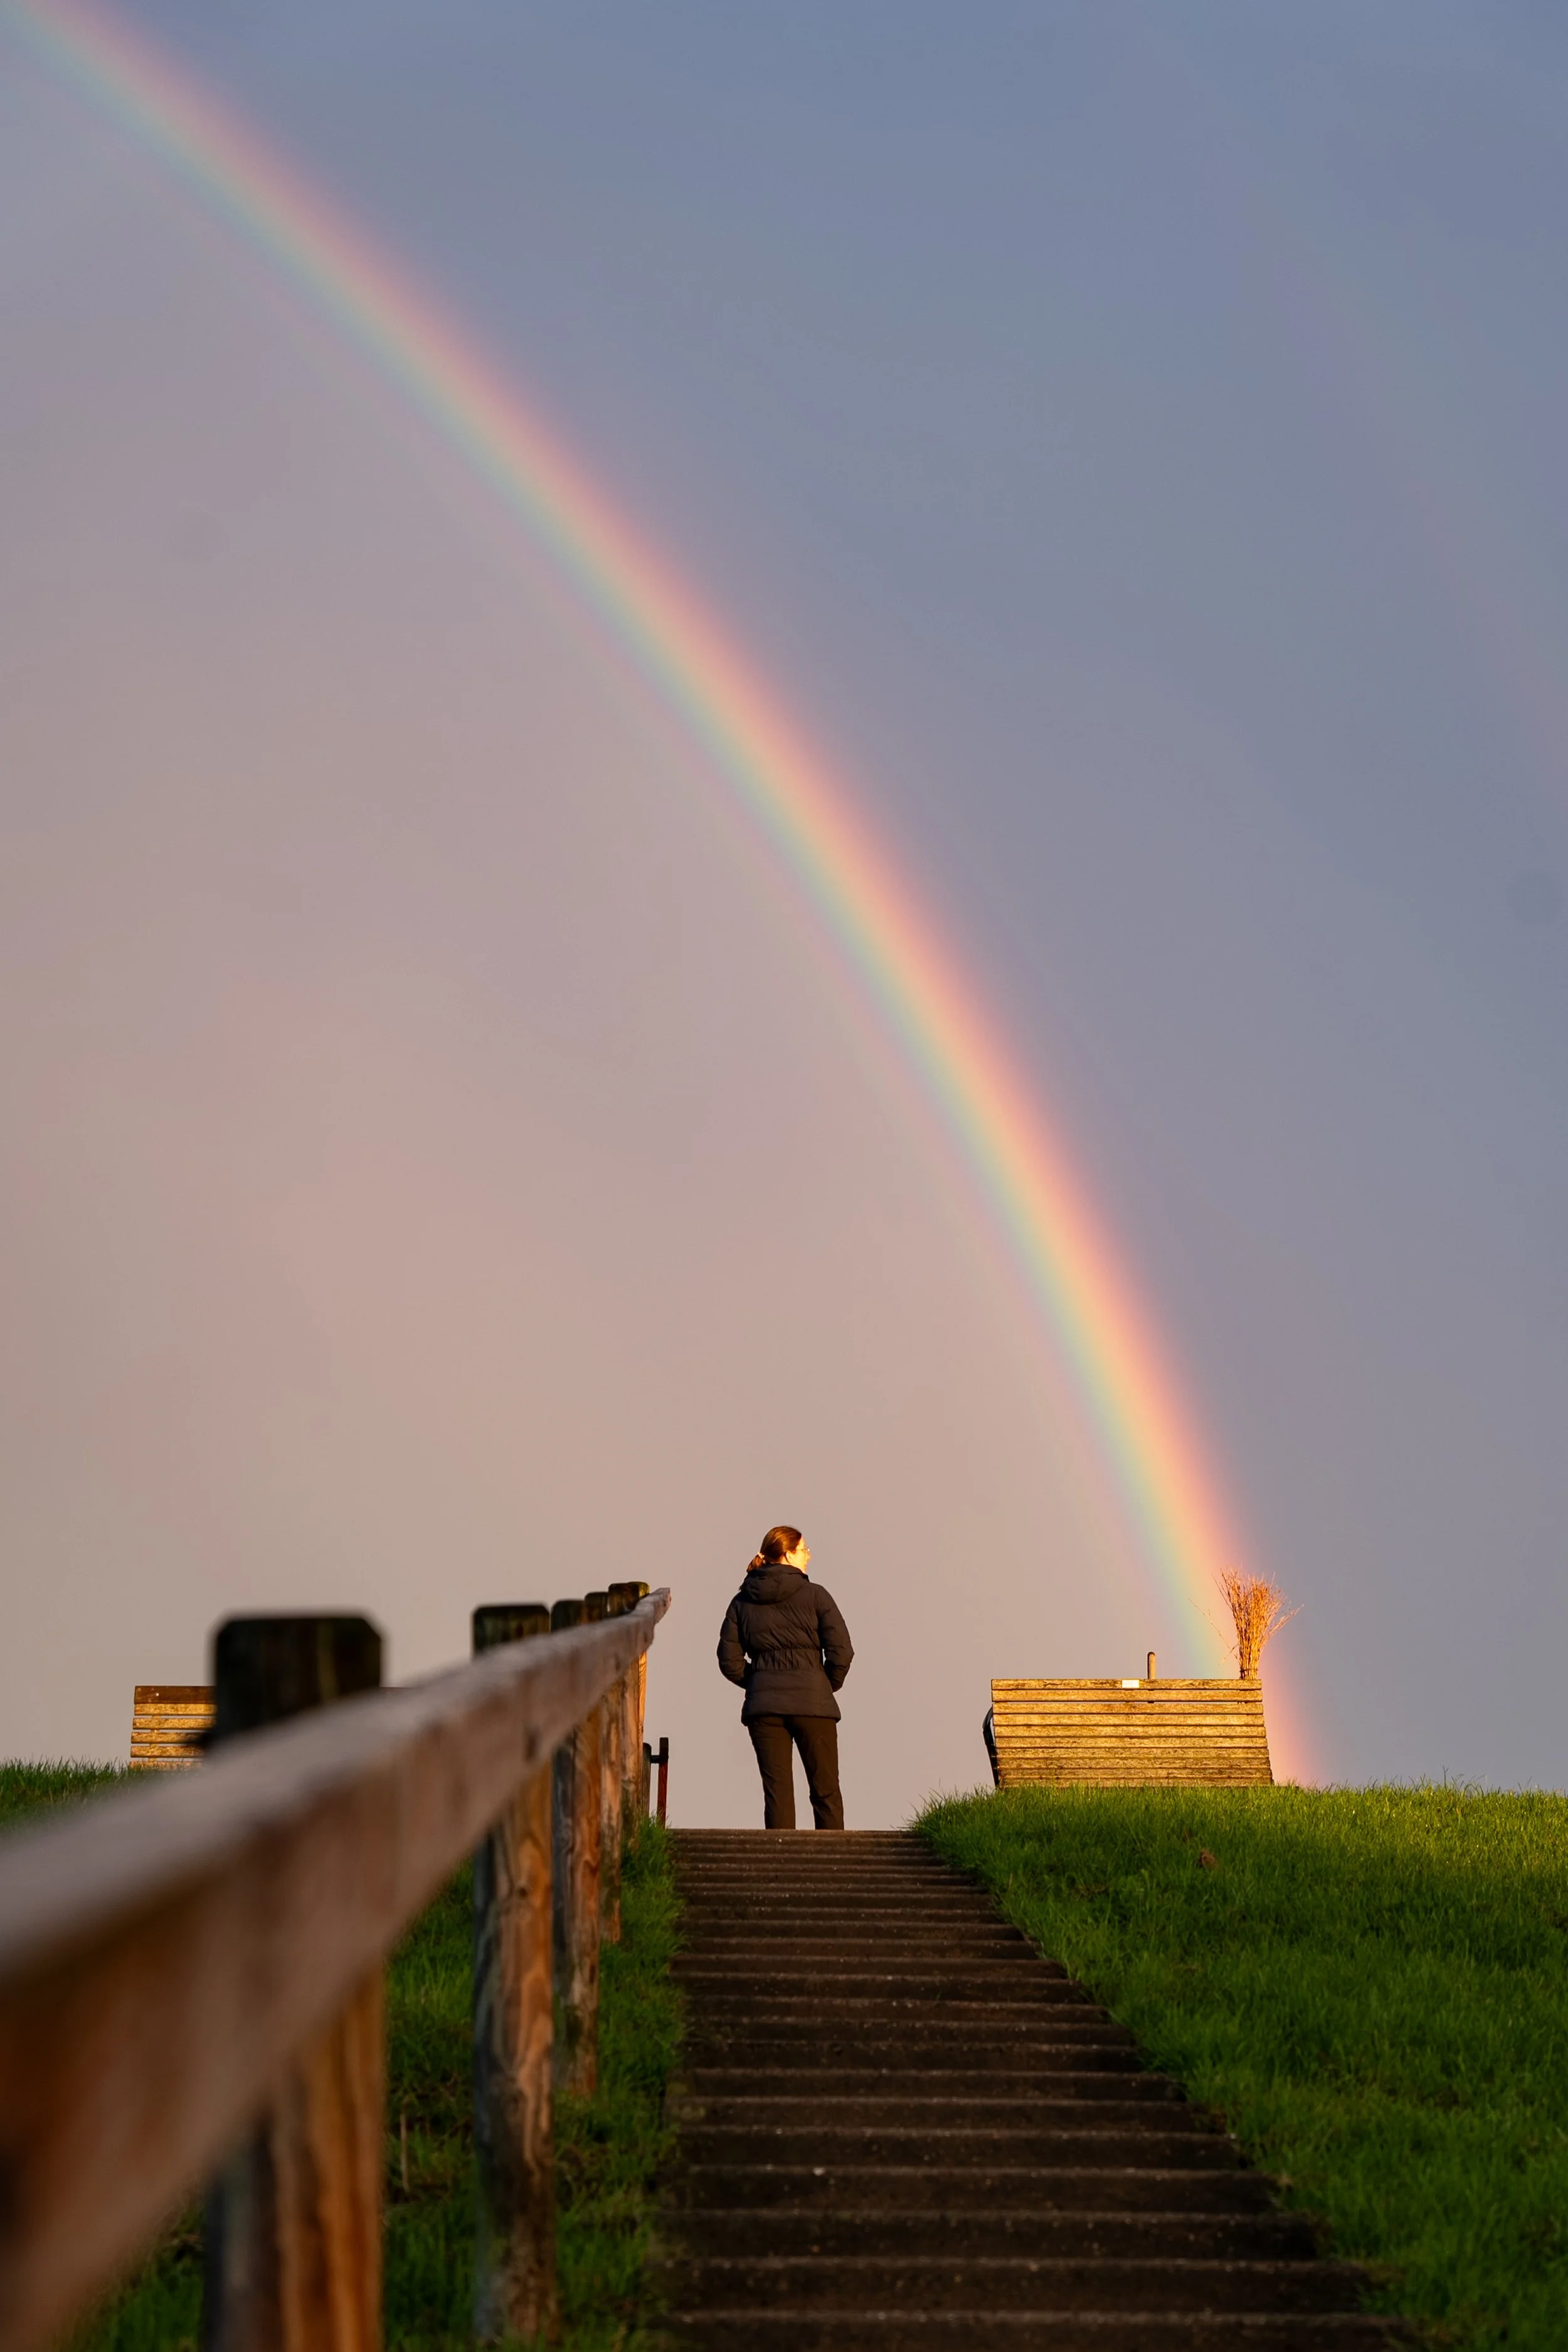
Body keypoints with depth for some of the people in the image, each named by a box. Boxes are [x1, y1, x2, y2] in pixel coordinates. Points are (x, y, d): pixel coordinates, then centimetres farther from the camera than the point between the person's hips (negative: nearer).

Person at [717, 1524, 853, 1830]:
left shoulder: (742, 1602, 8)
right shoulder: (815, 1595, -3)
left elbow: (729, 1661, 5)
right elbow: (841, 1651, -8)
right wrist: (829, 1686, 9)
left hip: (763, 1705, 3)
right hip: (811, 1702, -3)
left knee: (776, 1791, 4)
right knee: (825, 1791, 8)